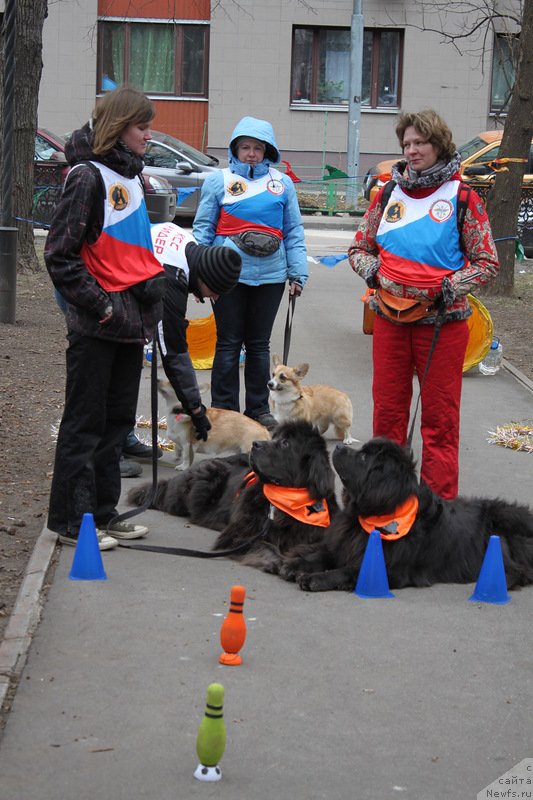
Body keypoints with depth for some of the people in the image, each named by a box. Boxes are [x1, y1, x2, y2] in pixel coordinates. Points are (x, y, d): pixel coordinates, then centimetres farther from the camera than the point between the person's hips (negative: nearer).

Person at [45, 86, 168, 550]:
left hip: (131, 321, 8)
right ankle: (73, 520, 8)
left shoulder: (129, 173, 13)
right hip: (96, 328, -8)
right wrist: (101, 306, -16)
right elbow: (60, 255, -16)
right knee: (85, 424, 0)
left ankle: (103, 512, 22)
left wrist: (152, 290, 15)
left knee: (118, 422, 13)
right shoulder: (88, 177, -13)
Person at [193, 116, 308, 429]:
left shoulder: (283, 183, 8)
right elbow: (203, 227, 4)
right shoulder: (219, 180, 2)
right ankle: (224, 409, 11)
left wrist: (297, 273, 3)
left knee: (260, 344, 12)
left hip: (270, 275, 2)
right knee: (229, 344, 4)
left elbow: (294, 231, 10)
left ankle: (259, 409, 21)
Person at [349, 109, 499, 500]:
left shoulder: (462, 197, -4)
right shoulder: (389, 193, 7)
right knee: (387, 410, 11)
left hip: (441, 323, -4)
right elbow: (359, 247, 14)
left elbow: (487, 263, -1)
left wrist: (453, 286, -16)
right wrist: (370, 268, -6)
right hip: (390, 318, 4)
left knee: (440, 418, 2)